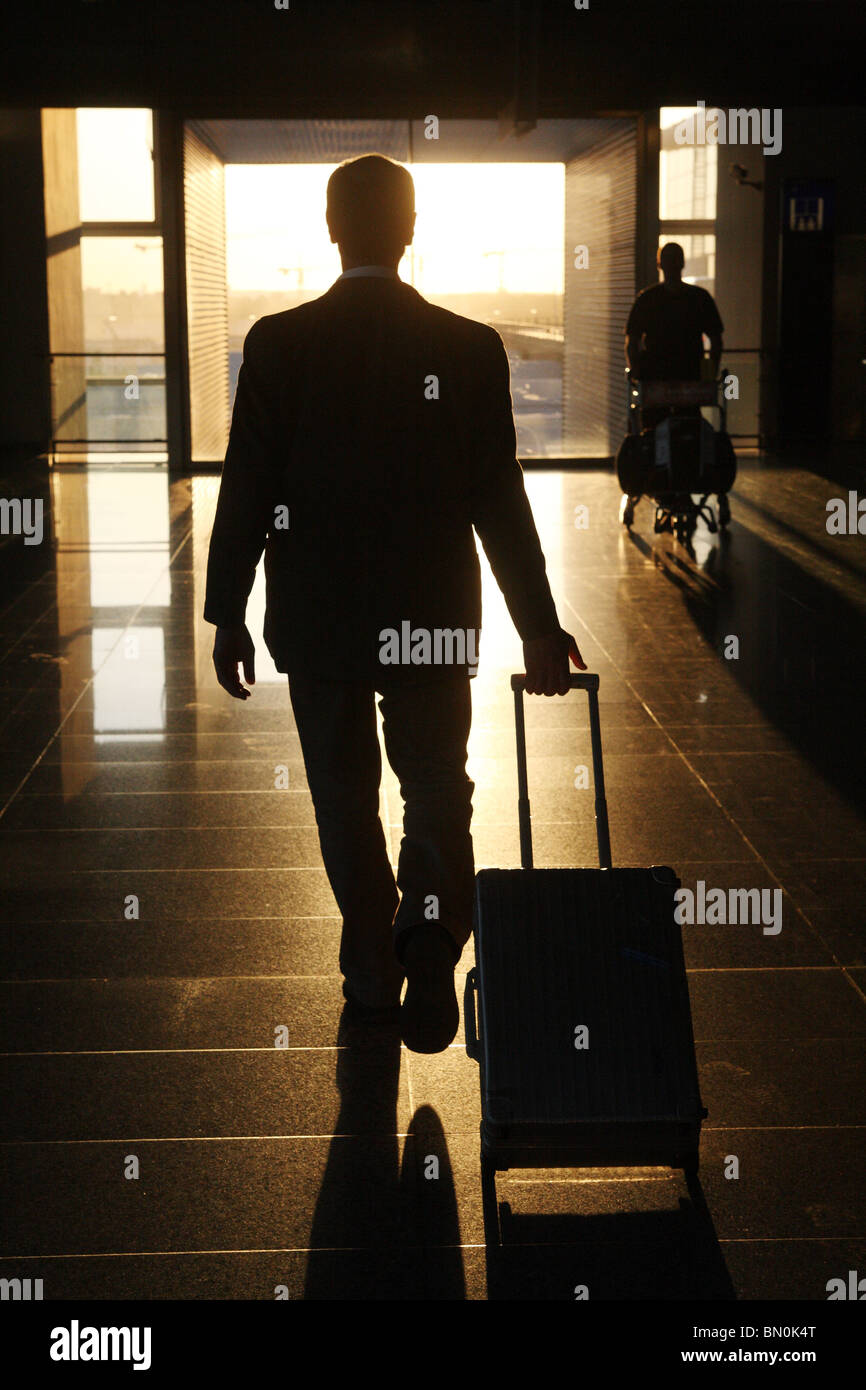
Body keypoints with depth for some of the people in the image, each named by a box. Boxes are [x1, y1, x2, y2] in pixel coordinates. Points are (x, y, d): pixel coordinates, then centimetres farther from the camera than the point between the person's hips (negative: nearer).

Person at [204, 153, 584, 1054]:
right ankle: (431, 935, -9)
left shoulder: (277, 344, -8)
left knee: (345, 800, 15)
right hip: (433, 620, 0)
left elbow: (246, 492, -6)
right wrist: (538, 626, 1)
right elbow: (499, 500, -6)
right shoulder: (470, 348, -7)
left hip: (314, 618, 0)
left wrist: (227, 616, 5)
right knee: (437, 792, 14)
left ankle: (373, 976, 24)